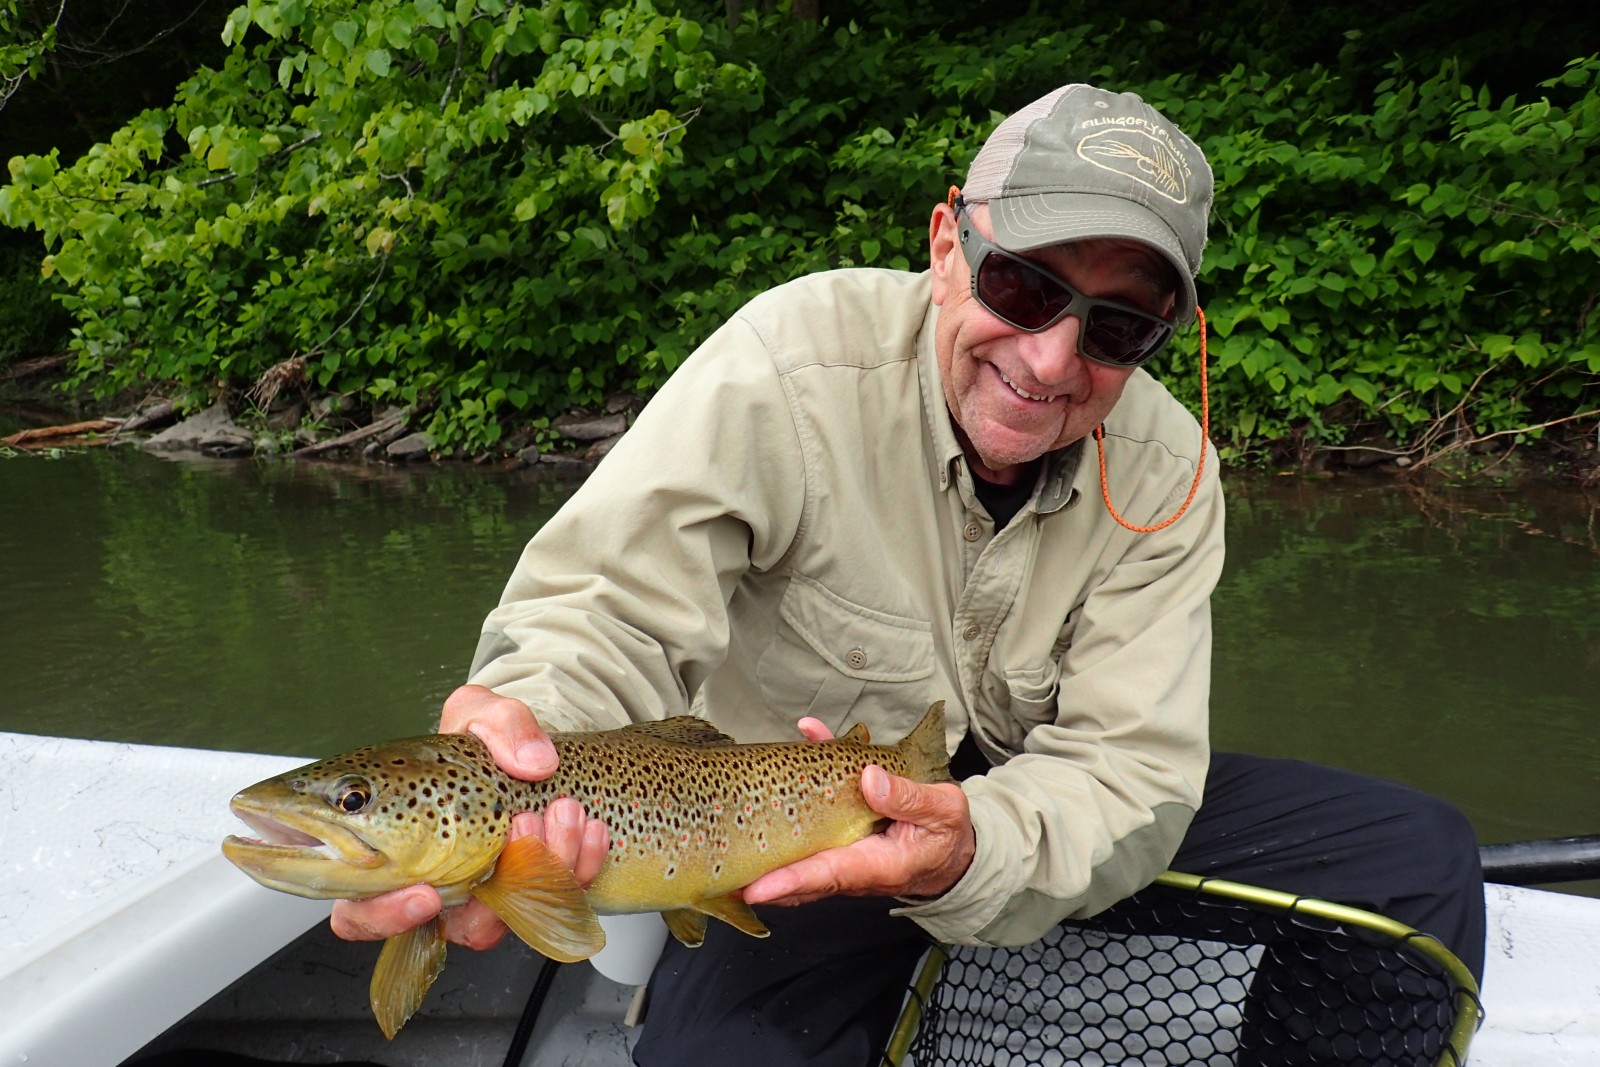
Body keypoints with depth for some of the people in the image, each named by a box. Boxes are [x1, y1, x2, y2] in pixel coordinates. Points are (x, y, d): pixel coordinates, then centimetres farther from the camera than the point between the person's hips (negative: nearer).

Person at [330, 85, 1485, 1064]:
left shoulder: (1164, 470, -12)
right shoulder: (790, 362, -23)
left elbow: (1128, 765, -18)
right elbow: (610, 605, -31)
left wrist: (972, 852, -41)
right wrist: (525, 718, -56)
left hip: (1027, 809, 4)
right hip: (784, 825, -4)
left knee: (1422, 854, -5)